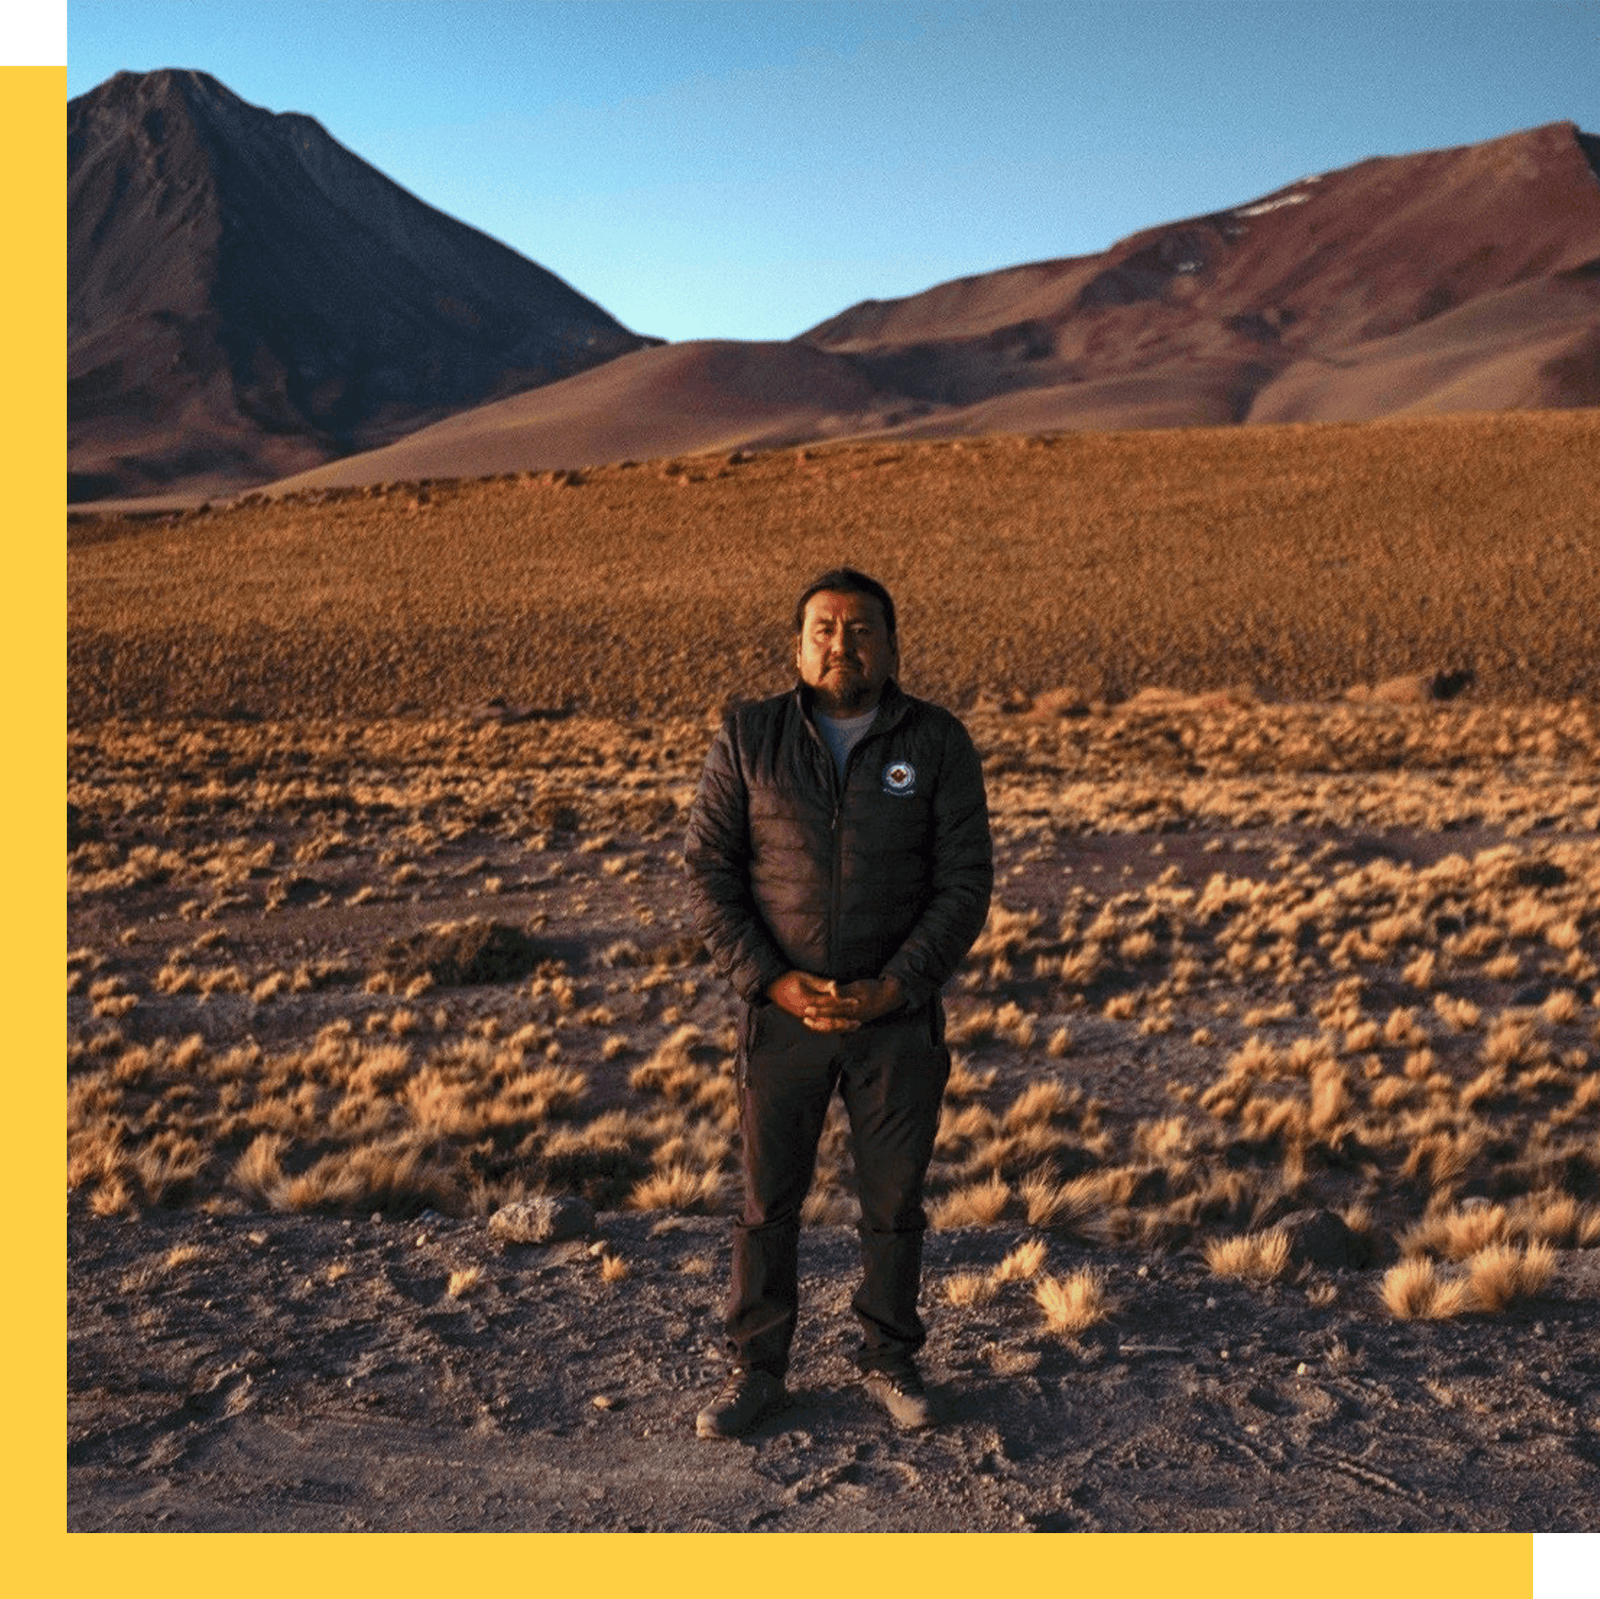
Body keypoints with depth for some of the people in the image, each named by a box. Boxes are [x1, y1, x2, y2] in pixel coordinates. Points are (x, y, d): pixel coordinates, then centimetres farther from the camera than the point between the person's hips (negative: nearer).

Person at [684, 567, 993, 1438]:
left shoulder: (937, 743, -1)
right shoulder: (747, 737, 0)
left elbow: (965, 882, -3)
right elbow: (708, 873, -1)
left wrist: (895, 988, -13)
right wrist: (772, 981, -12)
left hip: (898, 1014, 0)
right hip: (782, 1011, 0)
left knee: (894, 1199, 10)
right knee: (767, 1198, 7)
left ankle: (889, 1359, 29)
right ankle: (756, 1368, 23)